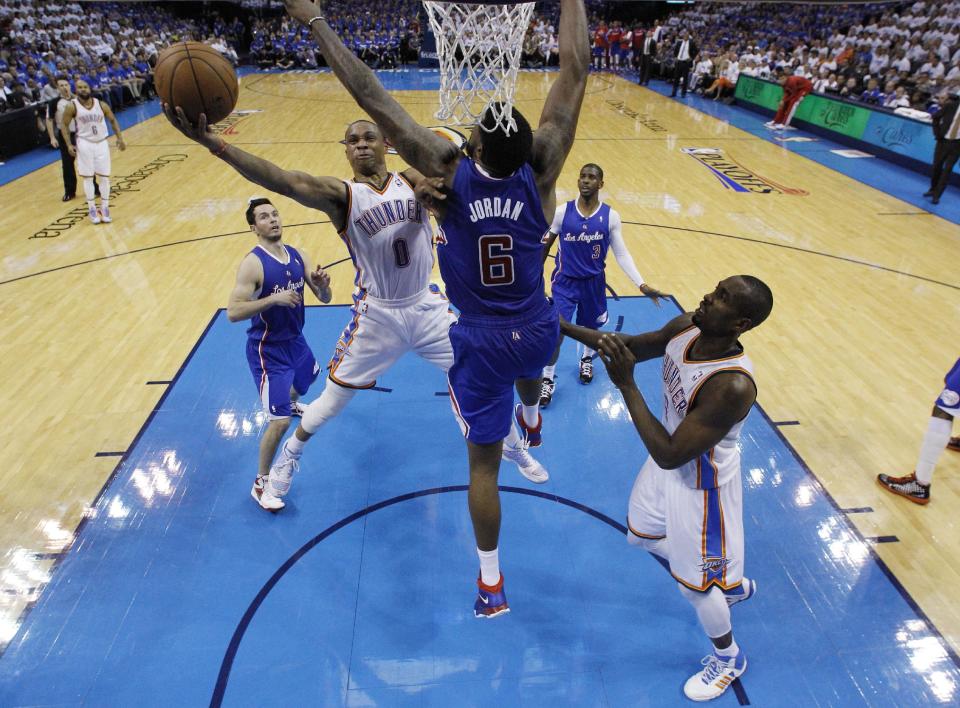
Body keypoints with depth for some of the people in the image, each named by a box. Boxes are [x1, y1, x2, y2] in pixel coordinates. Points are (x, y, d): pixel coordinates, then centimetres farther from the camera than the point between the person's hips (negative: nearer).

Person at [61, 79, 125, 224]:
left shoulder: (101, 104, -3)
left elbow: (113, 120, 10)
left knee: (104, 177, 3)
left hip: (102, 143, 2)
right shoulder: (72, 106, -9)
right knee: (87, 177, 2)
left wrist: (120, 138, 2)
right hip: (85, 144, -2)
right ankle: (92, 209, 11)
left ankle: (105, 207, 14)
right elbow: (64, 125, -1)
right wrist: (69, 144, -9)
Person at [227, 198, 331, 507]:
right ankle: (261, 482, 8)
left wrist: (322, 283, -21)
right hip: (268, 351, -8)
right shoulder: (253, 263, -21)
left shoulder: (297, 255, -1)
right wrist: (274, 298, -36)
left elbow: (324, 298, 1)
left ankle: (289, 403, 72)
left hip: (295, 340, 8)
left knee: (308, 378, 36)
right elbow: (233, 312, -27)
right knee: (279, 421, -12)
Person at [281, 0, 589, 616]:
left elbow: (371, 96, -15)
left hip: (479, 342, -2)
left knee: (484, 461, 10)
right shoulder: (540, 171, -13)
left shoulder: (449, 170, -17)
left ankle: (491, 582, 22)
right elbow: (576, 71, -6)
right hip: (538, 330, 3)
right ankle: (533, 422, 71)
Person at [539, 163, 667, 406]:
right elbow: (545, 246, 0)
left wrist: (642, 285, -13)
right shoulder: (562, 211, -11)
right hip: (565, 281, -1)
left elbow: (621, 254, -5)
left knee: (591, 327, 19)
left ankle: (587, 359, 52)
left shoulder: (611, 216, -9)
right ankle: (548, 379, 12)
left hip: (594, 282, 2)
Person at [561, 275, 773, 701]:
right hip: (672, 463, 8)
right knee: (644, 535, 30)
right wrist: (563, 327, -6)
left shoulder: (733, 386, -39)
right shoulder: (685, 327, -16)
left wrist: (626, 385, -38)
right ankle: (733, 584, 54)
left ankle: (728, 658, 46)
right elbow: (633, 347, 2)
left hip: (700, 485, -8)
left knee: (694, 584, 12)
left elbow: (669, 455, -36)